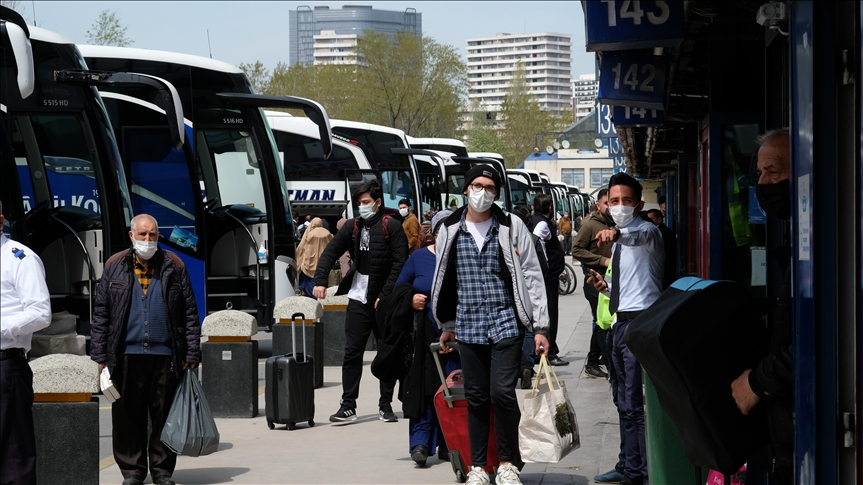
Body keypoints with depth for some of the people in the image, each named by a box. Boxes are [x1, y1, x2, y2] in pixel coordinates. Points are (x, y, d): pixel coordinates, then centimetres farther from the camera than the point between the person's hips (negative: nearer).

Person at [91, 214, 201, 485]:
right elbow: (101, 314, 6)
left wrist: (192, 353, 0)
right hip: (126, 354, 0)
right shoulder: (115, 267, 7)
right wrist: (100, 356, 0)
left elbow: (190, 313, 6)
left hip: (165, 354, 0)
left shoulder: (173, 267, 7)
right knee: (128, 416, 3)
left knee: (164, 415, 3)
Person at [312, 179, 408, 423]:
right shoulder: (353, 226, 8)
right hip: (358, 299, 3)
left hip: (384, 301, -3)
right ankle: (348, 406, 2)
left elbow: (400, 263, -10)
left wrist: (385, 295, -14)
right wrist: (320, 280, -6)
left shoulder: (391, 226, -6)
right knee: (352, 353, 0)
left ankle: (386, 405, 15)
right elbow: (330, 253, 9)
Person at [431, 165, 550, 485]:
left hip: (506, 323, -2)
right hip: (468, 327, 2)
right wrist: (446, 325, 18)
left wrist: (540, 327, -4)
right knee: (476, 398, 6)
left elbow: (532, 276, 0)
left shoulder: (512, 227, 0)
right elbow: (442, 280, 17)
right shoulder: (450, 231, 7)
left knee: (503, 393, -9)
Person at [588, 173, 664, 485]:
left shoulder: (646, 231, -9)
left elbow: (641, 235, -36)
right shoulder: (619, 244, 19)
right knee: (626, 405, 16)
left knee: (633, 406, -12)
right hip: (621, 322, 10)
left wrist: (616, 233, -57)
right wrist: (605, 287, 8)